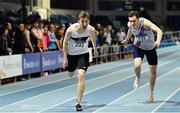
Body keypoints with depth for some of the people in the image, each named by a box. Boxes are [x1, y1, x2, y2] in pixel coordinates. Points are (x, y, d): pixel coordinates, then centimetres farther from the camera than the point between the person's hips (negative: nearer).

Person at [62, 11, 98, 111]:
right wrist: (65, 58, -11)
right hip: (71, 54, 1)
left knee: (81, 76, -20)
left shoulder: (91, 29, -21)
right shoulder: (71, 30, -27)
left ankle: (79, 103, -14)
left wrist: (95, 49, 16)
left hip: (83, 54, -1)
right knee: (70, 74, 23)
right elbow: (65, 43, -11)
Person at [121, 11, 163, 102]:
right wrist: (127, 39, 24)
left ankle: (151, 92, 26)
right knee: (137, 65, -26)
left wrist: (158, 41, -65)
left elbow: (159, 31, -46)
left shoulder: (145, 22, -33)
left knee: (153, 71, 6)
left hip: (150, 47, -1)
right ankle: (138, 78, 9)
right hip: (138, 47, 2)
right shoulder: (130, 24, -18)